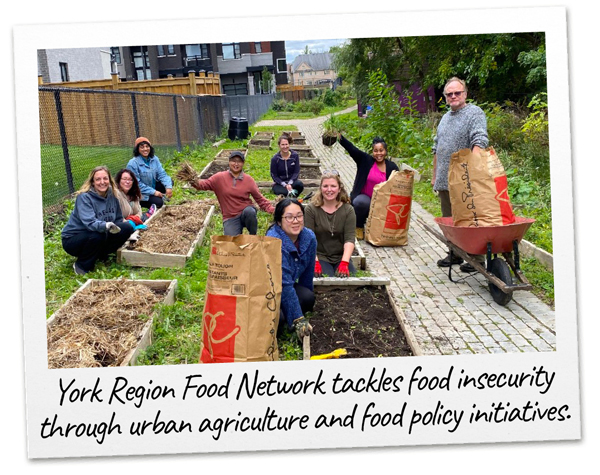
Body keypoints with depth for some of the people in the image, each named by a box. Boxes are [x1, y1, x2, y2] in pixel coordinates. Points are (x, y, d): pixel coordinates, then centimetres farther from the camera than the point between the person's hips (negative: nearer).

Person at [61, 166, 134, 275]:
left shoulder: (112, 196, -2)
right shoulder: (84, 197, -22)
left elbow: (119, 220, 10)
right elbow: (89, 222, -37)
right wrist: (105, 225, -54)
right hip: (72, 239, -6)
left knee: (127, 227, -10)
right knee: (97, 235, -38)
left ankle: (100, 255, 5)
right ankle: (82, 266, -12)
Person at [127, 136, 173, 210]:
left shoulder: (154, 159, -6)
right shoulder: (133, 163, -22)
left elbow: (162, 174, -9)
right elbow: (137, 184, -22)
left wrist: (168, 187, -27)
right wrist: (153, 192, -24)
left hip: (153, 186, 6)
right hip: (141, 193, -6)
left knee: (169, 182, -12)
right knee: (158, 202, -24)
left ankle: (158, 197, 7)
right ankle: (139, 203, 3)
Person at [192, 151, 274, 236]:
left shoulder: (249, 179, 2)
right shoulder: (220, 177, 0)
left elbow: (260, 199, 5)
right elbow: (205, 184, -8)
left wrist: (272, 209, -9)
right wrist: (195, 182, -31)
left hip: (246, 212, 1)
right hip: (230, 218, -1)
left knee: (249, 211, -35)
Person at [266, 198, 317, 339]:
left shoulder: (309, 237, -8)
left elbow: (308, 273, 5)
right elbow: (284, 285, -32)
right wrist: (299, 320, -32)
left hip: (281, 289, 7)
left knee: (308, 298, -21)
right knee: (278, 318, -32)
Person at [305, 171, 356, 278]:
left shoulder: (348, 210, 3)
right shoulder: (311, 209, -2)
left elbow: (349, 239, -7)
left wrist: (344, 263, -23)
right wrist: (315, 263, -23)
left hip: (341, 258, 2)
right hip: (319, 257, -2)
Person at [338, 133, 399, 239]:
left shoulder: (392, 167, 3)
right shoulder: (365, 160, -2)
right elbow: (351, 149, -15)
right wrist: (339, 136, -28)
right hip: (364, 197, -1)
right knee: (360, 203, -35)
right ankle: (359, 227, -6)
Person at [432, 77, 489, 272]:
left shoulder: (475, 113, -4)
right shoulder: (445, 118, 20)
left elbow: (480, 141, -18)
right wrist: (434, 175, 22)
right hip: (445, 181, 8)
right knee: (449, 220, 13)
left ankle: (476, 258, 4)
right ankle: (454, 254, 24)